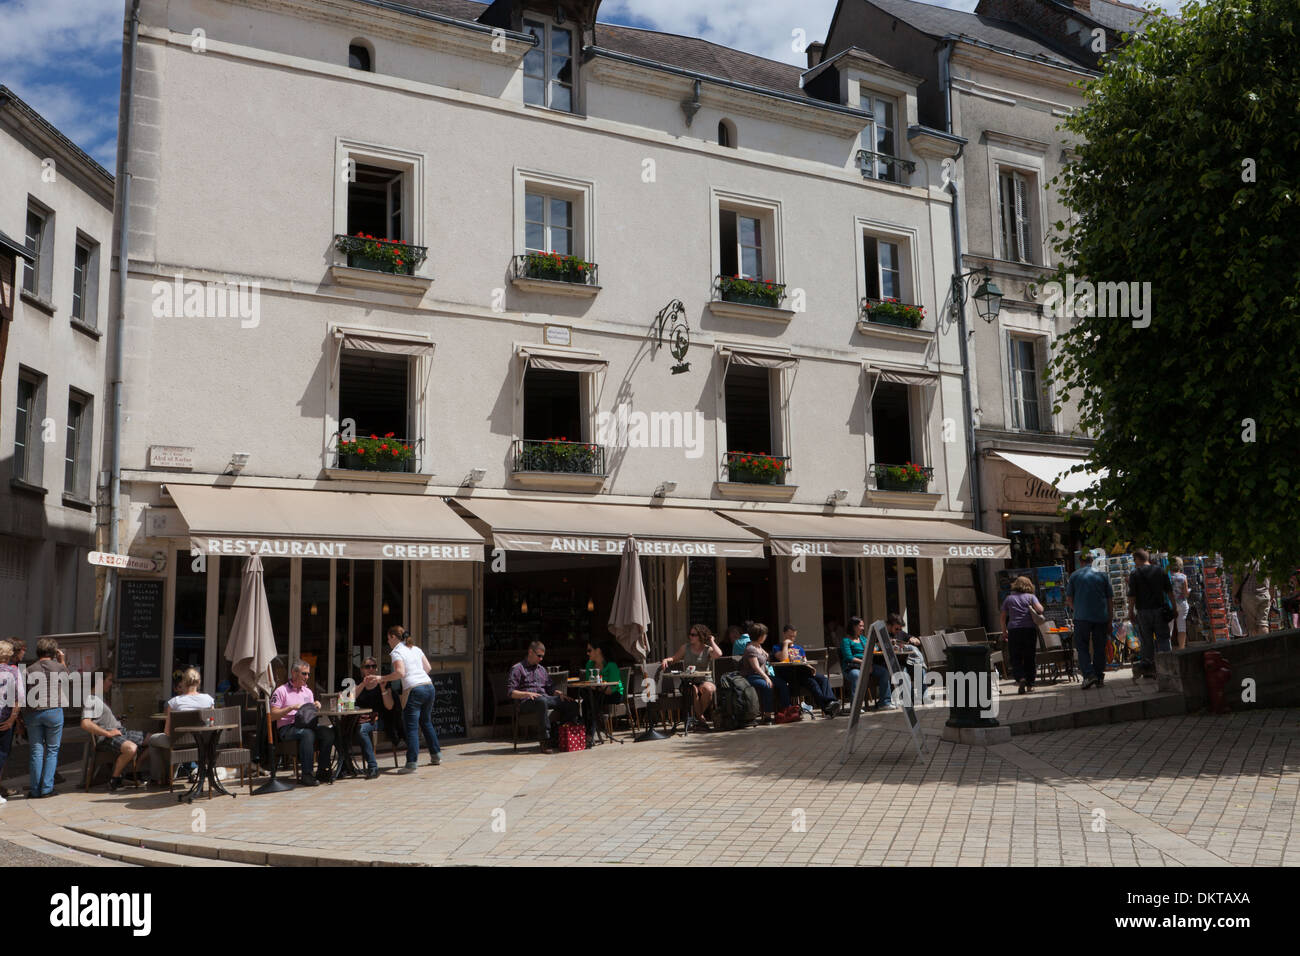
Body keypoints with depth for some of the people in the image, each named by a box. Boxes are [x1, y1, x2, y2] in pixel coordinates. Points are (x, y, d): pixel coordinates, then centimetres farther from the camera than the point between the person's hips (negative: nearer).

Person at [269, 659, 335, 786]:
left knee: (328, 732, -24)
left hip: (306, 725, 6)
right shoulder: (281, 691, 2)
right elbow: (273, 716, -6)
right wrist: (291, 707, -14)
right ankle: (305, 775, -35)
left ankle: (322, 771, -19)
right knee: (307, 733, -38)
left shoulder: (308, 691, 22)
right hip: (286, 728, -6)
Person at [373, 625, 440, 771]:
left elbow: (400, 672, -16)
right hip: (429, 686, 7)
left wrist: (383, 678, -5)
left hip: (413, 690, -7)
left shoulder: (396, 652, -3)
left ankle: (412, 763, -9)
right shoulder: (416, 649, 17)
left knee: (412, 727, -5)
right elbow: (428, 667, 17)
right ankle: (436, 755, 25)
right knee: (426, 722, 22)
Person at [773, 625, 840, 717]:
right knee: (811, 682, -35)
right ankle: (826, 708, -49)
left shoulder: (799, 648, 34)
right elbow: (783, 658, -6)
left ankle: (830, 701, -47)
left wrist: (810, 668, 1)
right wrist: (785, 644, 4)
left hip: (803, 672, 6)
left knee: (824, 678, -26)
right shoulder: (777, 647, 16)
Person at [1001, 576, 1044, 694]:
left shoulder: (1008, 599, 11)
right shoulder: (1031, 597, 6)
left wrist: (1004, 632, 16)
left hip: (1014, 630, 0)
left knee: (1016, 658, 4)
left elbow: (1003, 617, 9)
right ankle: (1029, 685, 8)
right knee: (1030, 658, 8)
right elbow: (1040, 610, -10)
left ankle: (1021, 678, -20)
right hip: (1030, 629, 0)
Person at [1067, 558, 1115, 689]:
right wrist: (1109, 621, 12)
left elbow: (1069, 599, 4)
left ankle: (1089, 674, -15)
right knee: (1099, 647, 9)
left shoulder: (1074, 576, 4)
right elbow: (1110, 599, 7)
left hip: (1082, 618, -2)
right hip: (1101, 618, 2)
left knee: (1082, 647, 2)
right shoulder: (1103, 575, 7)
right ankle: (1099, 678, 11)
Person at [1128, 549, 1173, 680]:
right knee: (1162, 638, 5)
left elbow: (1132, 595, -6)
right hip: (1159, 610, 2)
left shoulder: (1134, 573, -4)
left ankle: (1147, 669, 8)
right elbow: (1169, 591, 6)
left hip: (1143, 611, -2)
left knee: (1146, 641, 4)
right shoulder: (1160, 570, 5)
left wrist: (1131, 612, 1)